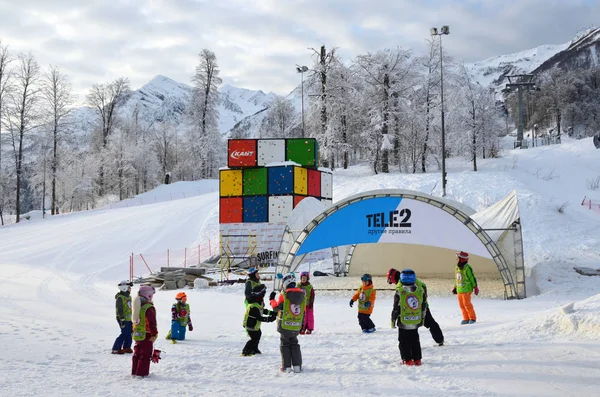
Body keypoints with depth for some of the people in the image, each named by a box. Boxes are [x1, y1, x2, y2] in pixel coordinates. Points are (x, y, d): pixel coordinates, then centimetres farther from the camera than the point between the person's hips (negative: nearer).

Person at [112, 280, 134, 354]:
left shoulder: (129, 296, 14)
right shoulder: (120, 298, -14)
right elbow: (119, 310, -18)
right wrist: (122, 319, -21)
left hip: (129, 319, 9)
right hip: (124, 319, -9)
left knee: (129, 333, 10)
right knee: (124, 334, -9)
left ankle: (126, 347, 24)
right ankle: (116, 349, -3)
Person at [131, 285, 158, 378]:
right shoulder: (149, 308, -19)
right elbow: (152, 323, -20)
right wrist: (154, 334, -13)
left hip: (137, 334, 8)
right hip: (146, 335, -8)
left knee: (137, 353, 16)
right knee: (145, 355, -2)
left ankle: (134, 372, 22)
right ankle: (142, 373, -3)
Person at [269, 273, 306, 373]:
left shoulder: (284, 294, -14)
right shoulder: (302, 294, 0)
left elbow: (276, 307, -8)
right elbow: (303, 310, 9)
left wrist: (272, 300, 9)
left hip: (285, 325, -4)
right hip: (297, 326, 4)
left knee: (284, 344, 9)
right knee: (294, 344, 17)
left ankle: (286, 366, 6)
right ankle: (297, 366, 11)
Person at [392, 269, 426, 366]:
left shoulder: (399, 291, -15)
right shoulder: (420, 290, -3)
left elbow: (396, 308, -11)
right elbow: (424, 306, 6)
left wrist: (393, 319, 1)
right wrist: (422, 318, 18)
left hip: (403, 322, -4)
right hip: (416, 321, 4)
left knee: (404, 341, 7)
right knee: (415, 340, 16)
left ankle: (407, 359, 5)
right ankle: (417, 359, 17)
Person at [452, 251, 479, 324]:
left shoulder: (467, 268, -14)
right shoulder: (457, 268, 11)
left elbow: (472, 278, -12)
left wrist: (475, 287, -13)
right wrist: (455, 288, 20)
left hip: (466, 289, -8)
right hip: (459, 290, 8)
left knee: (467, 304, -8)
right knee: (461, 304, 8)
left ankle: (473, 318, 5)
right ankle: (466, 319, 16)